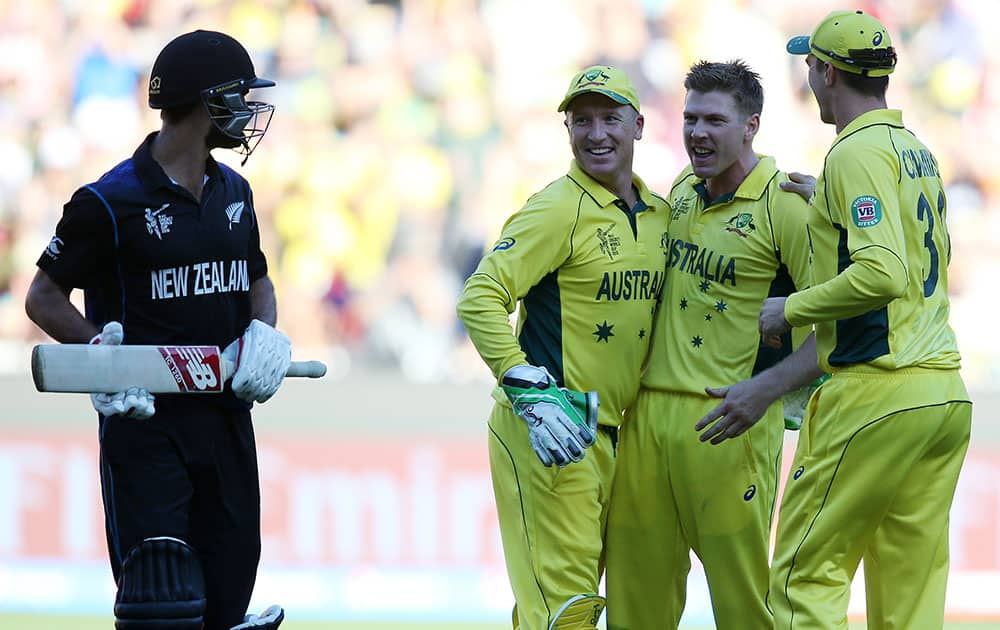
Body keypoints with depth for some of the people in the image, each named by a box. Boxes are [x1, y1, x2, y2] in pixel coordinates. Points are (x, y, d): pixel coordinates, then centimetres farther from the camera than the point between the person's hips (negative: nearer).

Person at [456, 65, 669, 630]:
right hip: (548, 431, -8)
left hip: (611, 434, 8)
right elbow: (480, 298, -17)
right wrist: (529, 393, -25)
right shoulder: (559, 208, -11)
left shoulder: (661, 215, 11)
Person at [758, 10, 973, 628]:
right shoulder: (919, 150, 17)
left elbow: (883, 275, -22)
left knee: (806, 570, -4)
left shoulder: (858, 152, -10)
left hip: (877, 392, -9)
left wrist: (791, 310, -10)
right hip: (947, 392, 9)